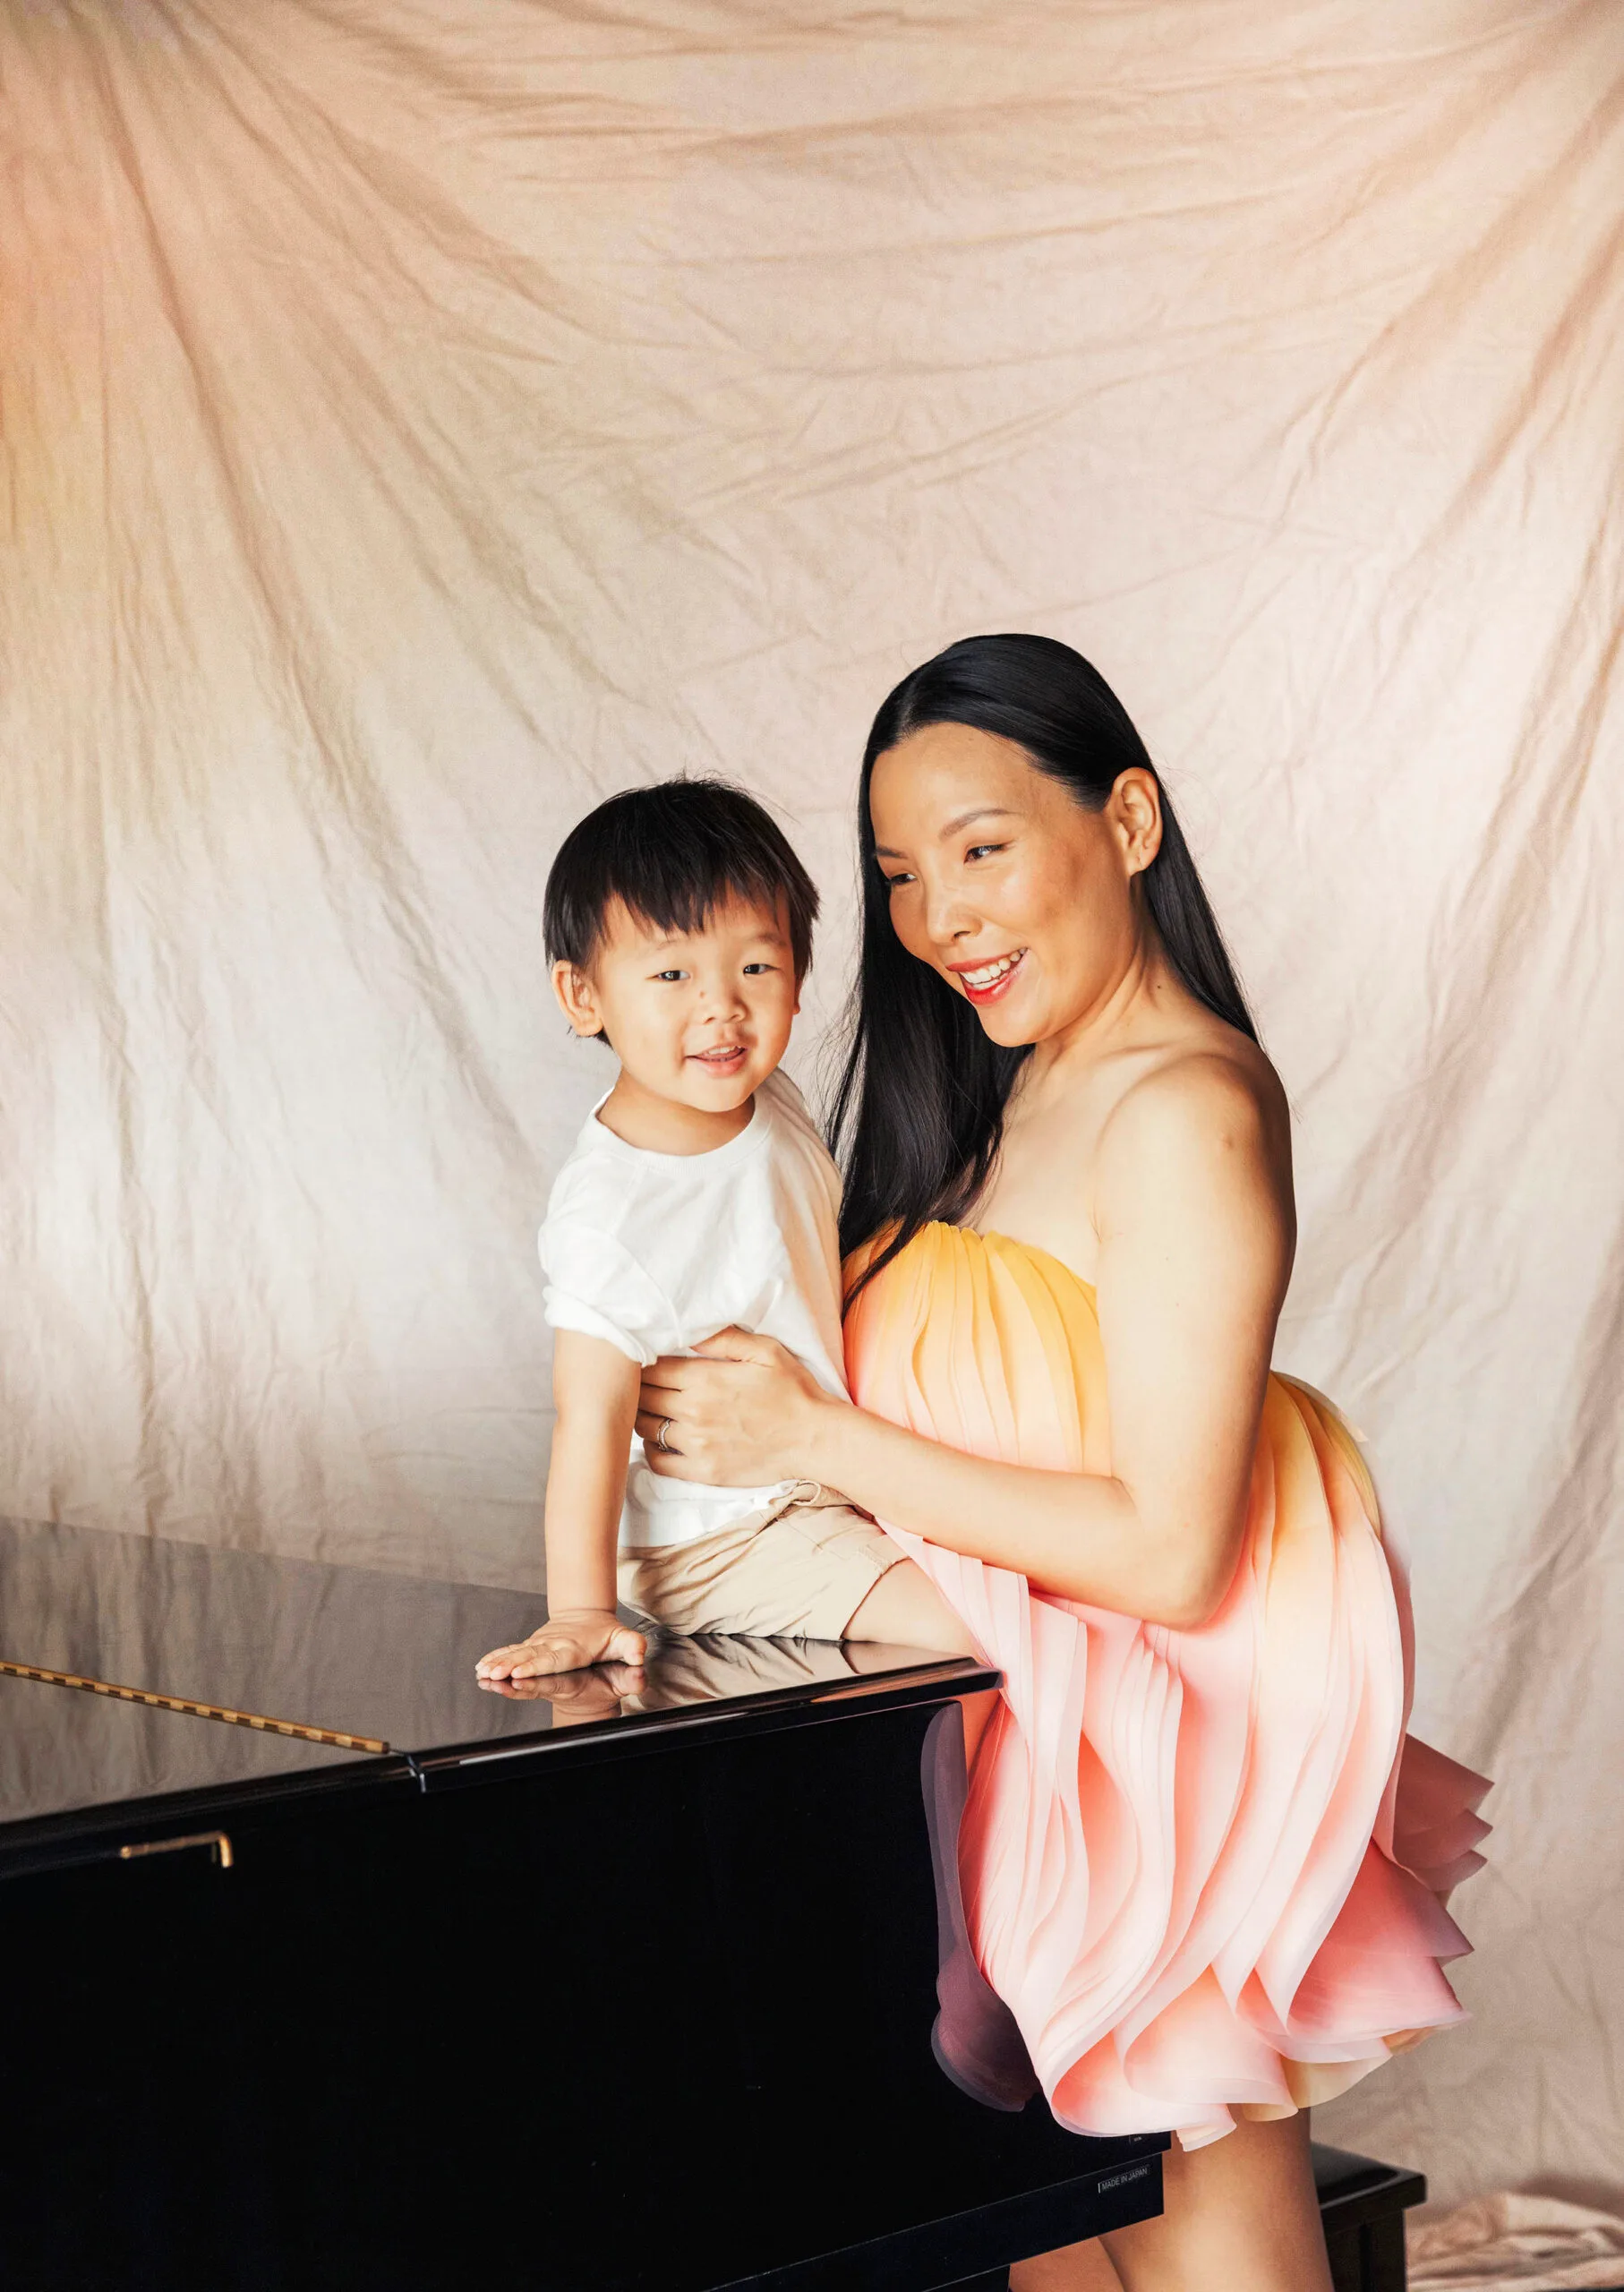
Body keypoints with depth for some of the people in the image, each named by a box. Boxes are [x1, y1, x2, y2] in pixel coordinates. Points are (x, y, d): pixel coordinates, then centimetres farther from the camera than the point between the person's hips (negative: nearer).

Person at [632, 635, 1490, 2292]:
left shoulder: (1184, 1115, -18)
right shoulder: (1013, 1098, 11)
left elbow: (1171, 1553, -23)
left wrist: (817, 1438, -19)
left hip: (1138, 1754, -8)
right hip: (1015, 1710, 8)